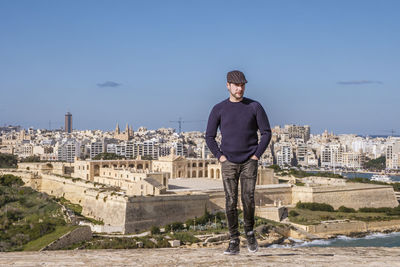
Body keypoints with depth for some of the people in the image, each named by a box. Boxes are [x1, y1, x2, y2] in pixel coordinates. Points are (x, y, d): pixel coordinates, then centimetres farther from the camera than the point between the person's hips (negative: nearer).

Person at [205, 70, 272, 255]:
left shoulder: (254, 107, 1)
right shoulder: (219, 109, 2)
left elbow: (266, 133, 4)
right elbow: (210, 137, 7)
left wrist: (256, 155, -4)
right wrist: (220, 157, -2)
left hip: (249, 162, 0)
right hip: (228, 163, 1)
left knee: (248, 199, -9)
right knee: (231, 202, -3)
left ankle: (249, 231, 19)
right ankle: (234, 243, 4)